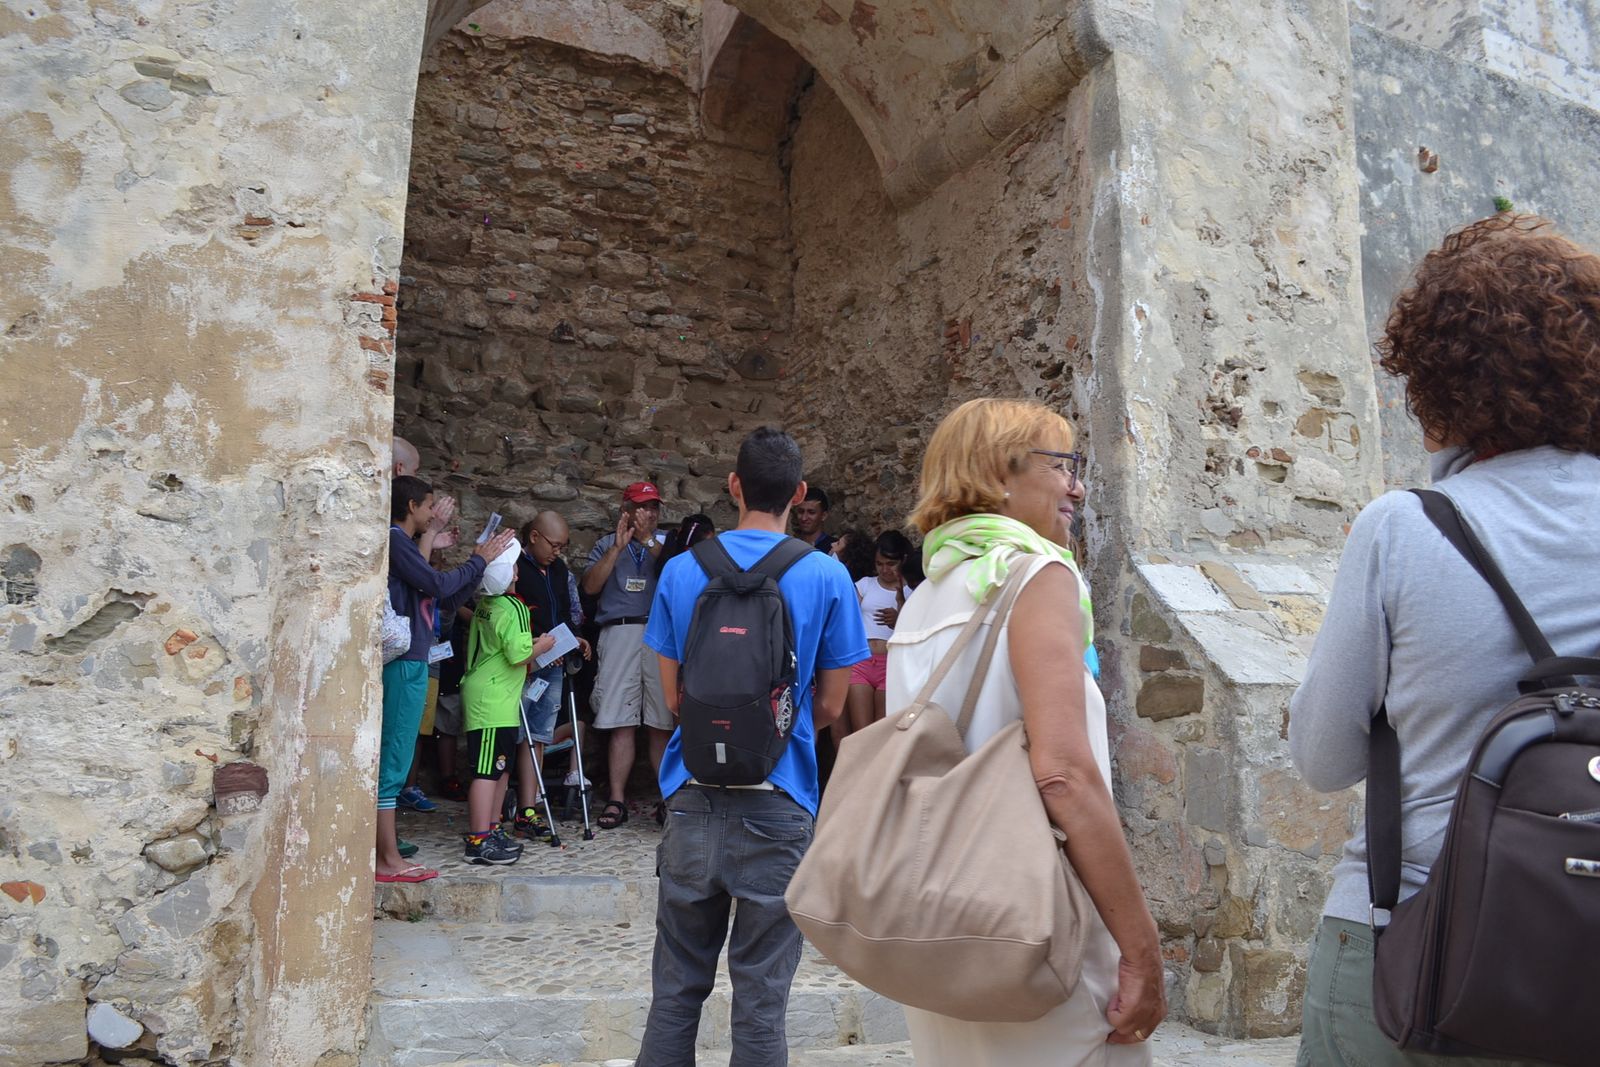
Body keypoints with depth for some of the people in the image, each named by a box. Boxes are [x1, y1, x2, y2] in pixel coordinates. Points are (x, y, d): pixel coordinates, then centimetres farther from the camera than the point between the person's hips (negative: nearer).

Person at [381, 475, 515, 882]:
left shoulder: (403, 543, 20)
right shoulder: (394, 540, -9)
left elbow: (445, 600, 20)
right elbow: (437, 584, -16)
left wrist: (481, 563, 14)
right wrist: (479, 561, -4)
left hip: (411, 662, 10)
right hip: (404, 663, -10)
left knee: (395, 758, 13)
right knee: (392, 759, -7)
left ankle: (386, 845, 21)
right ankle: (389, 860, -3)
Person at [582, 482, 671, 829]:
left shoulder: (666, 542, 16)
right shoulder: (606, 544, 19)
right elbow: (590, 586, 4)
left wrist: (648, 540, -7)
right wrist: (618, 546, -1)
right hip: (619, 632, 0)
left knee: (663, 723, 0)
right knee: (620, 723, -2)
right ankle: (617, 799, 3)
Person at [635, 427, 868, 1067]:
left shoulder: (681, 571, 1)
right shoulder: (826, 577, -5)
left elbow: (673, 694, 7)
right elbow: (830, 706, 1)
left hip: (693, 796, 2)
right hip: (779, 803, -2)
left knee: (676, 990, 15)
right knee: (761, 1000, 8)